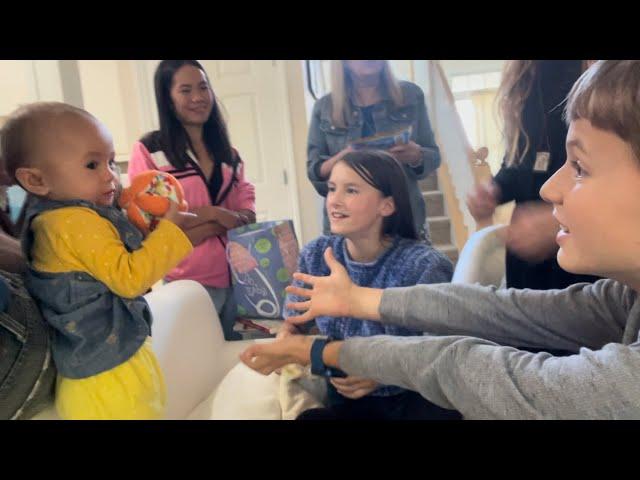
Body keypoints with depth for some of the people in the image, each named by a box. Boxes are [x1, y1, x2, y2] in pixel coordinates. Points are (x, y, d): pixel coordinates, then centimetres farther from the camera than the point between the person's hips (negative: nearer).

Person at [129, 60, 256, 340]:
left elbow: (246, 212, 7)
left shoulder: (226, 152, 12)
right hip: (188, 283, -5)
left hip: (235, 276, 6)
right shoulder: (148, 151, -7)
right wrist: (213, 215, -17)